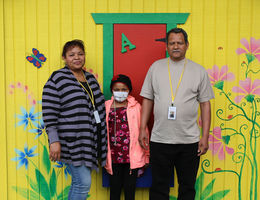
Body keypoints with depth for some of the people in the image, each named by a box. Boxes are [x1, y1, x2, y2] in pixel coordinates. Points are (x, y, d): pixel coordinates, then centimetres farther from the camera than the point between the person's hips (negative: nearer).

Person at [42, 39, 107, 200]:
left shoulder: (90, 78, 14)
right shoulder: (57, 79, -6)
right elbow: (49, 112, -10)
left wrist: (101, 137, 20)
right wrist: (54, 140, -16)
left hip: (90, 140, 7)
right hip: (73, 142, -6)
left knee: (79, 183, 12)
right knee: (84, 183, -9)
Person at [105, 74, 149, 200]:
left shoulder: (136, 107, -2)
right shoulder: (106, 106, 2)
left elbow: (143, 131, 2)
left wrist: (146, 155, 4)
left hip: (131, 156, -1)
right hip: (113, 157, 1)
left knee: (130, 189, 9)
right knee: (114, 189, 12)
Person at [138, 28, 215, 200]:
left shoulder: (199, 71, 4)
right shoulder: (156, 67, 6)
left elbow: (205, 104, 3)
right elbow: (148, 99, 8)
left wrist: (205, 137, -2)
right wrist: (142, 129, 3)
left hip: (190, 141, 0)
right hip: (159, 140, 0)